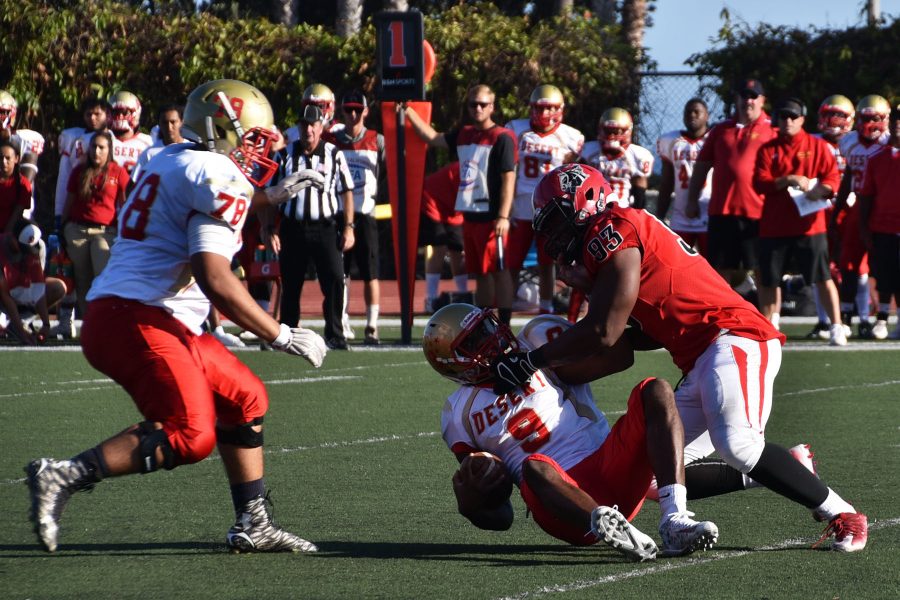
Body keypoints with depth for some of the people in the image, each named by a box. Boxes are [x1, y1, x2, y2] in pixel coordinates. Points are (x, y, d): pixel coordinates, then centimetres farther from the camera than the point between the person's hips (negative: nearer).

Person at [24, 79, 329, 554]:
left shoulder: (173, 161, 19)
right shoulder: (219, 177, -10)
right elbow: (215, 280, -20)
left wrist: (268, 197, 47)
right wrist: (282, 337, -13)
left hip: (113, 315, 10)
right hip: (136, 320, -10)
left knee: (245, 400, 15)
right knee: (189, 437, -16)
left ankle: (252, 526, 17)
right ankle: (62, 478, -17)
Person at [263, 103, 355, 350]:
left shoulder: (335, 155, 4)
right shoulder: (285, 156, 4)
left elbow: (346, 192, 7)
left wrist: (348, 227, -1)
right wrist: (268, 229, 0)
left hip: (326, 228, -1)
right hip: (292, 229, 1)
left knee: (335, 280, -12)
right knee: (290, 285, 7)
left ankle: (335, 334, -5)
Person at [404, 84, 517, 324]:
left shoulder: (502, 138, -8)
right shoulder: (464, 135, 14)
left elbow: (509, 178, -12)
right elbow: (432, 138, 24)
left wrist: (504, 216, -17)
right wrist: (408, 111, 20)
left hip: (491, 216, -7)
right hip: (470, 215, 7)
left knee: (499, 272, -5)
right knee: (480, 274, 12)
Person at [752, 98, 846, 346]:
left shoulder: (818, 146, 5)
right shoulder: (768, 149, 8)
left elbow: (833, 178, 0)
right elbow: (759, 183, -3)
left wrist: (820, 190, -21)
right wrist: (789, 180, -16)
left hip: (809, 223, -2)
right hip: (774, 226, 2)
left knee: (822, 277, -6)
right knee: (768, 280, 7)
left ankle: (837, 327, -3)